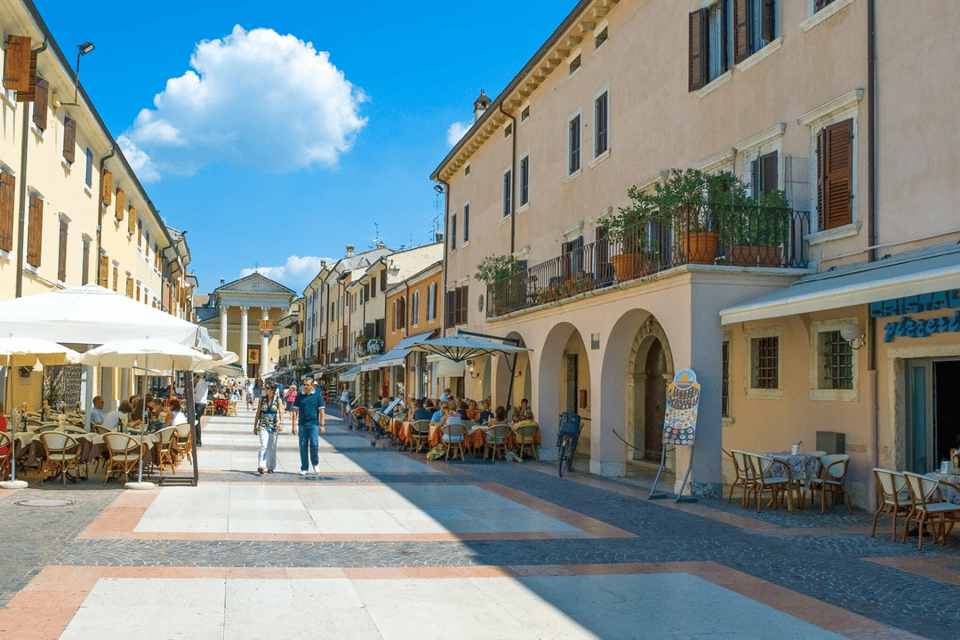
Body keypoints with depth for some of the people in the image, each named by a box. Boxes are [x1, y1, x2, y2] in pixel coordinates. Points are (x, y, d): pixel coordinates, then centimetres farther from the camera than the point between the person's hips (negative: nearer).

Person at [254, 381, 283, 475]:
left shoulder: (277, 400, 2)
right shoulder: (262, 399, 6)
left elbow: (281, 412, -8)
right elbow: (258, 413, 11)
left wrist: (281, 423, -24)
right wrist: (255, 426, 11)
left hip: (273, 426, 0)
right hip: (263, 425, 0)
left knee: (272, 448, 6)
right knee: (264, 446, -15)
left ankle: (270, 467, 18)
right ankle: (260, 466, -21)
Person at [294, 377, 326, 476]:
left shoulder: (317, 395, 3)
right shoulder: (300, 396, 7)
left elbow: (321, 411, 5)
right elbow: (296, 410, 10)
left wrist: (322, 424, 0)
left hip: (314, 424, -2)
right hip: (303, 424, 2)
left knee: (314, 444, -11)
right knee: (303, 446, 3)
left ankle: (315, 464, 13)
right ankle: (304, 468, 12)